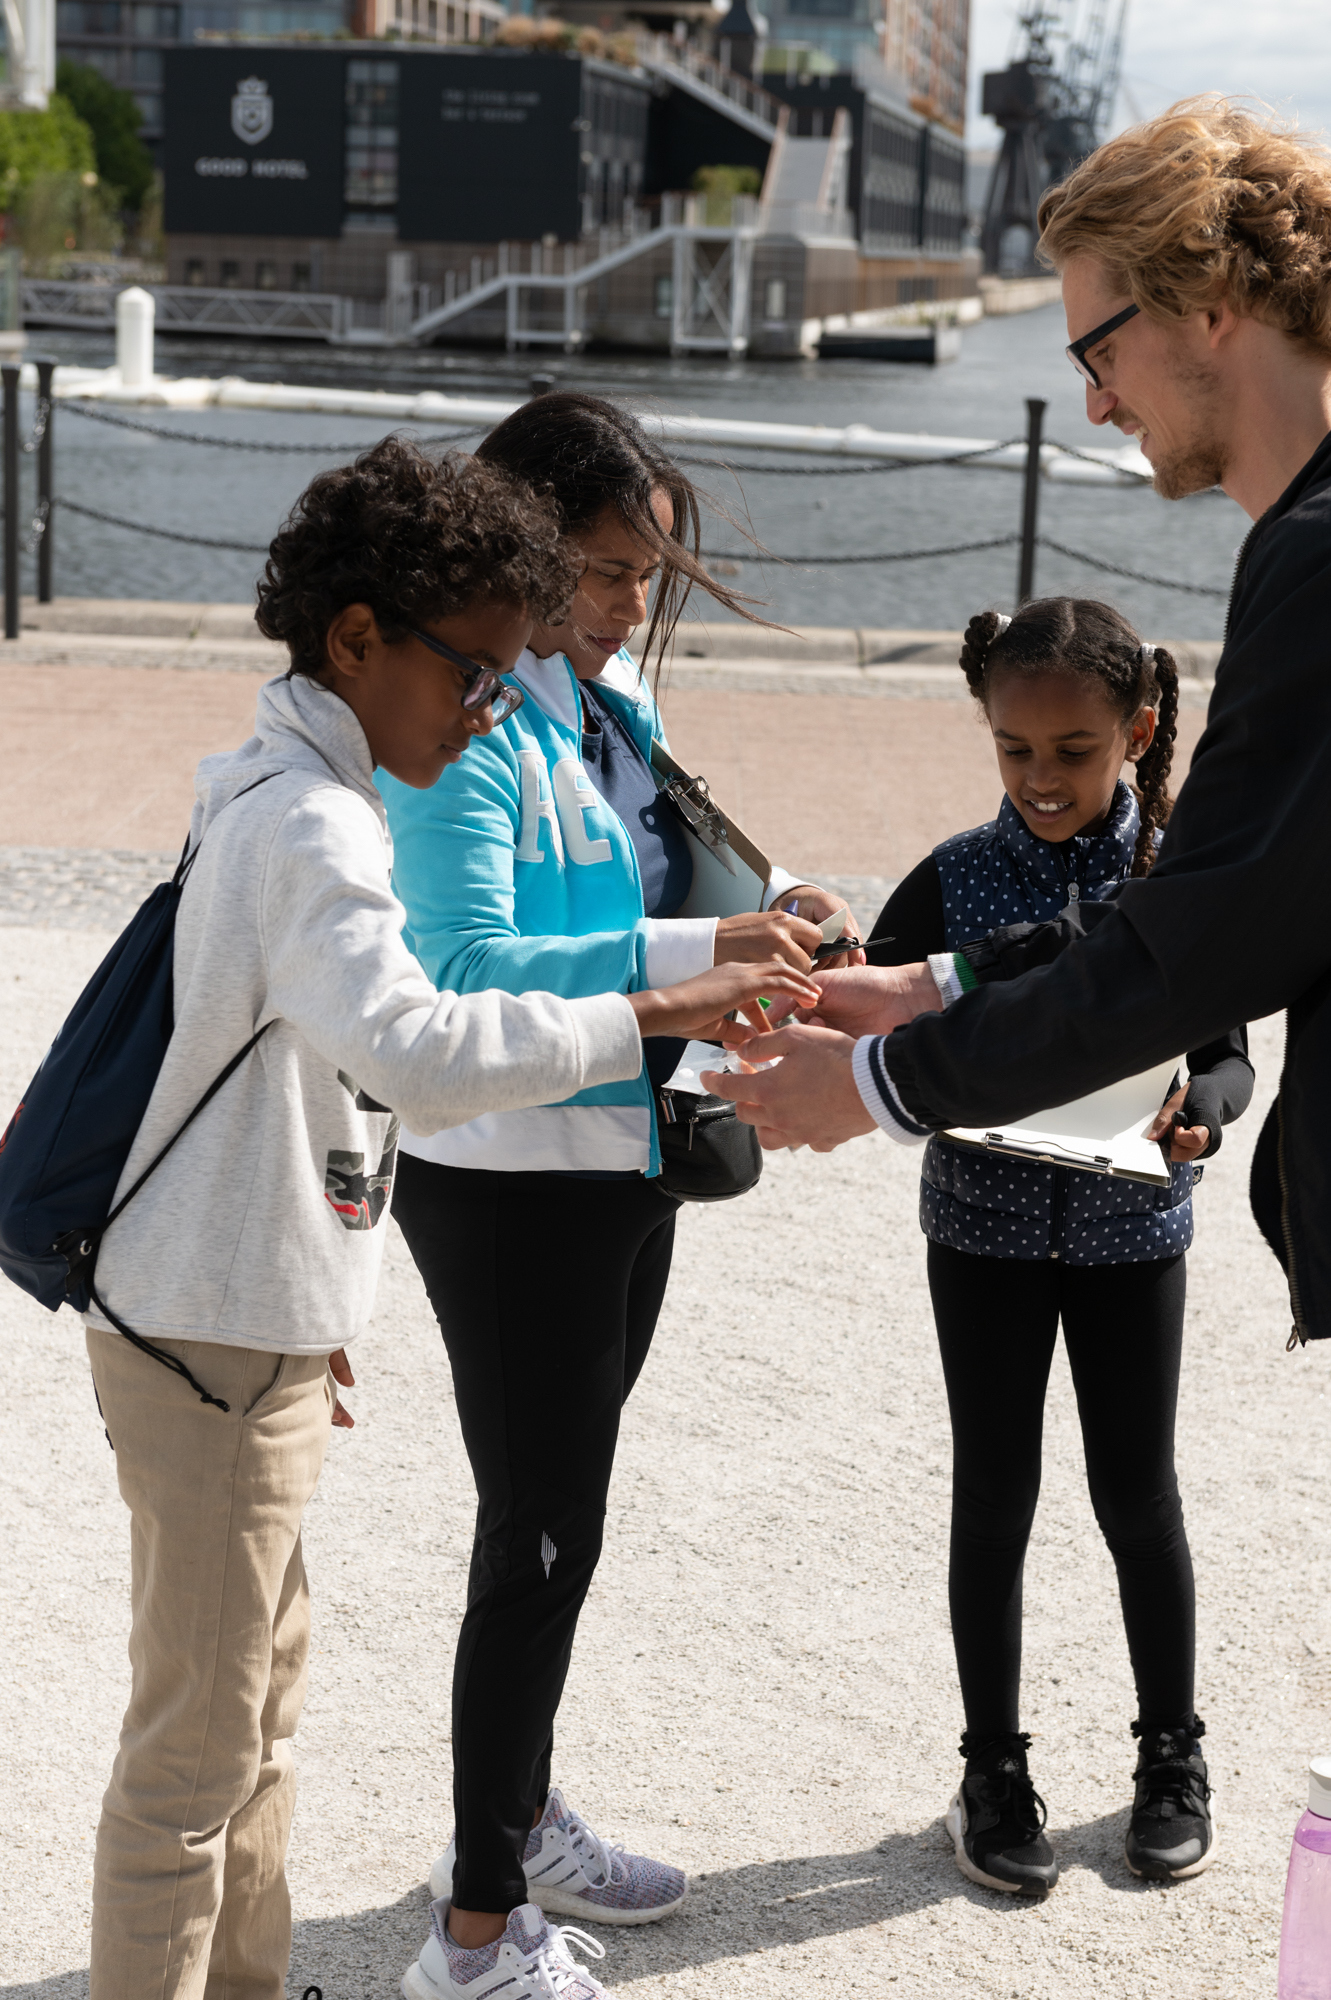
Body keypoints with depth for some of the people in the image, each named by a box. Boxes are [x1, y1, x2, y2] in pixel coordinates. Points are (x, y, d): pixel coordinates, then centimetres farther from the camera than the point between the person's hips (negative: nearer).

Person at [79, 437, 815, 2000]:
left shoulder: (283, 797, 13)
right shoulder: (311, 828, -21)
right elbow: (415, 1053, -38)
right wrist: (649, 1014, -34)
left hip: (242, 1326, 11)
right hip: (214, 1348, -11)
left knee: (259, 1701, 21)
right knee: (194, 1756, -2)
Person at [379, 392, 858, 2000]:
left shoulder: (620, 708, 7)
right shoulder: (466, 726, -19)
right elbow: (465, 965, -28)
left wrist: (760, 904, -3)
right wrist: (690, 953, -34)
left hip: (626, 1165, 8)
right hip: (506, 1185, -8)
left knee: (556, 1510, 20)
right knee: (541, 1534, -3)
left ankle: (516, 1817, 37)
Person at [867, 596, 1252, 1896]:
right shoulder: (957, 878, -5)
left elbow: (1228, 1056, -3)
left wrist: (1196, 1110, -25)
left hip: (1129, 1225, 0)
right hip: (985, 1226, 0)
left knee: (1136, 1495, 9)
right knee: (993, 1498, 8)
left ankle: (1171, 1754, 28)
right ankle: (993, 1772, 21)